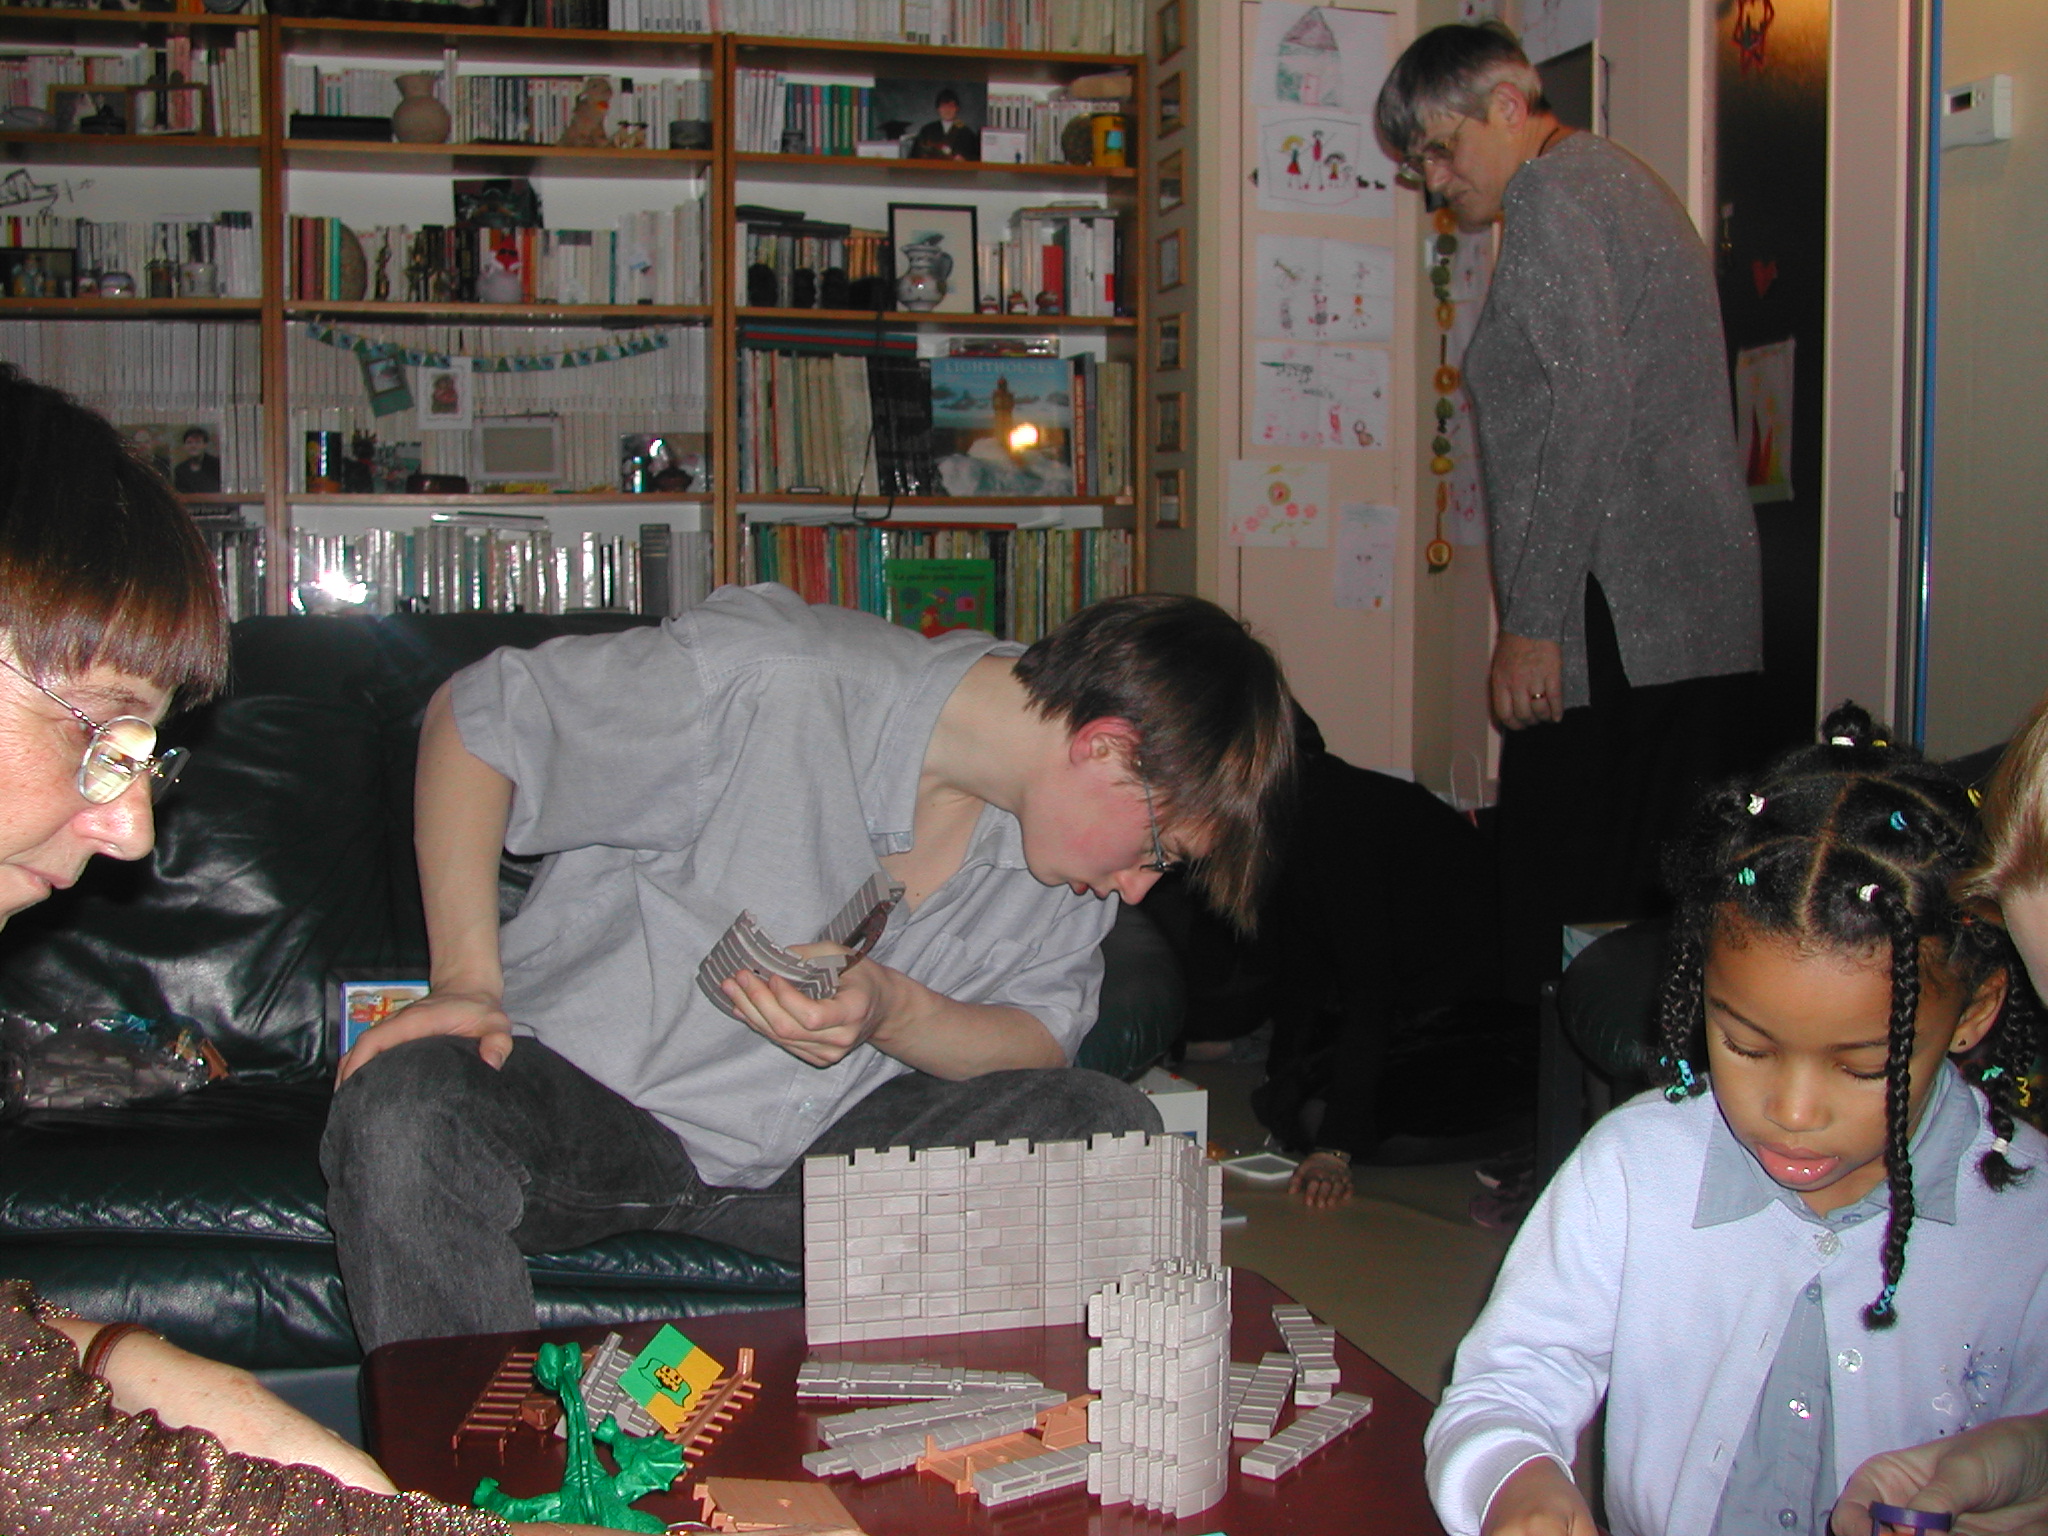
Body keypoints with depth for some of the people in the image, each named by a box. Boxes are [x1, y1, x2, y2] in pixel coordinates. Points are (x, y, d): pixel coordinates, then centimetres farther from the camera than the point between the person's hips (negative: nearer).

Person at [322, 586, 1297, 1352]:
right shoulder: (768, 679, -25)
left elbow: (1041, 1039, 0)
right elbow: (474, 717, -13)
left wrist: (893, 1013, -22)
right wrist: (468, 978, -20)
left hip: (816, 1153, 4)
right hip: (584, 1095, -4)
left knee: (1110, 1131, -17)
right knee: (403, 1122, -36)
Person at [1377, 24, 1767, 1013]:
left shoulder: (1551, 198, -6)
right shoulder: (1622, 182, 25)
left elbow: (1590, 415, -17)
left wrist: (1531, 623, -17)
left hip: (1617, 623, -10)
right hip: (1709, 616, 10)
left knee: (1567, 909, -8)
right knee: (1677, 908, 11)